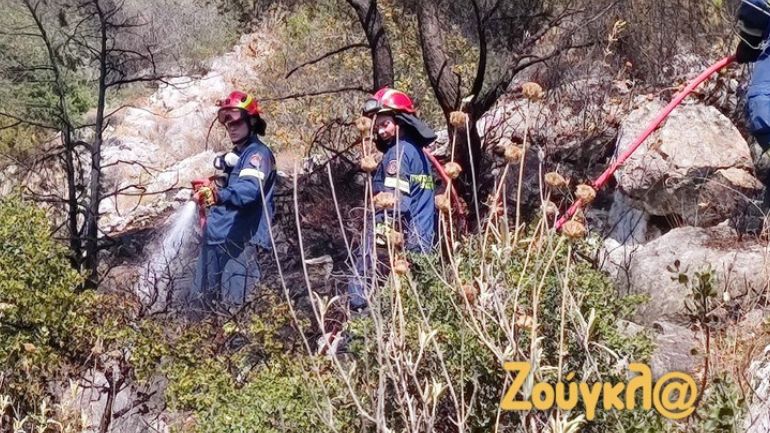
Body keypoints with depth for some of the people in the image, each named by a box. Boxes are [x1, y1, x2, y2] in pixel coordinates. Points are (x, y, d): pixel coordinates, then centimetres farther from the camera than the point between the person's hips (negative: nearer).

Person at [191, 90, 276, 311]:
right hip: (216, 238, 10)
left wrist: (219, 195, -44)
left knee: (237, 305, -16)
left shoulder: (258, 153, -10)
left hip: (240, 241, -10)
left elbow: (249, 189, -29)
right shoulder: (235, 155, 22)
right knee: (205, 301, 14)